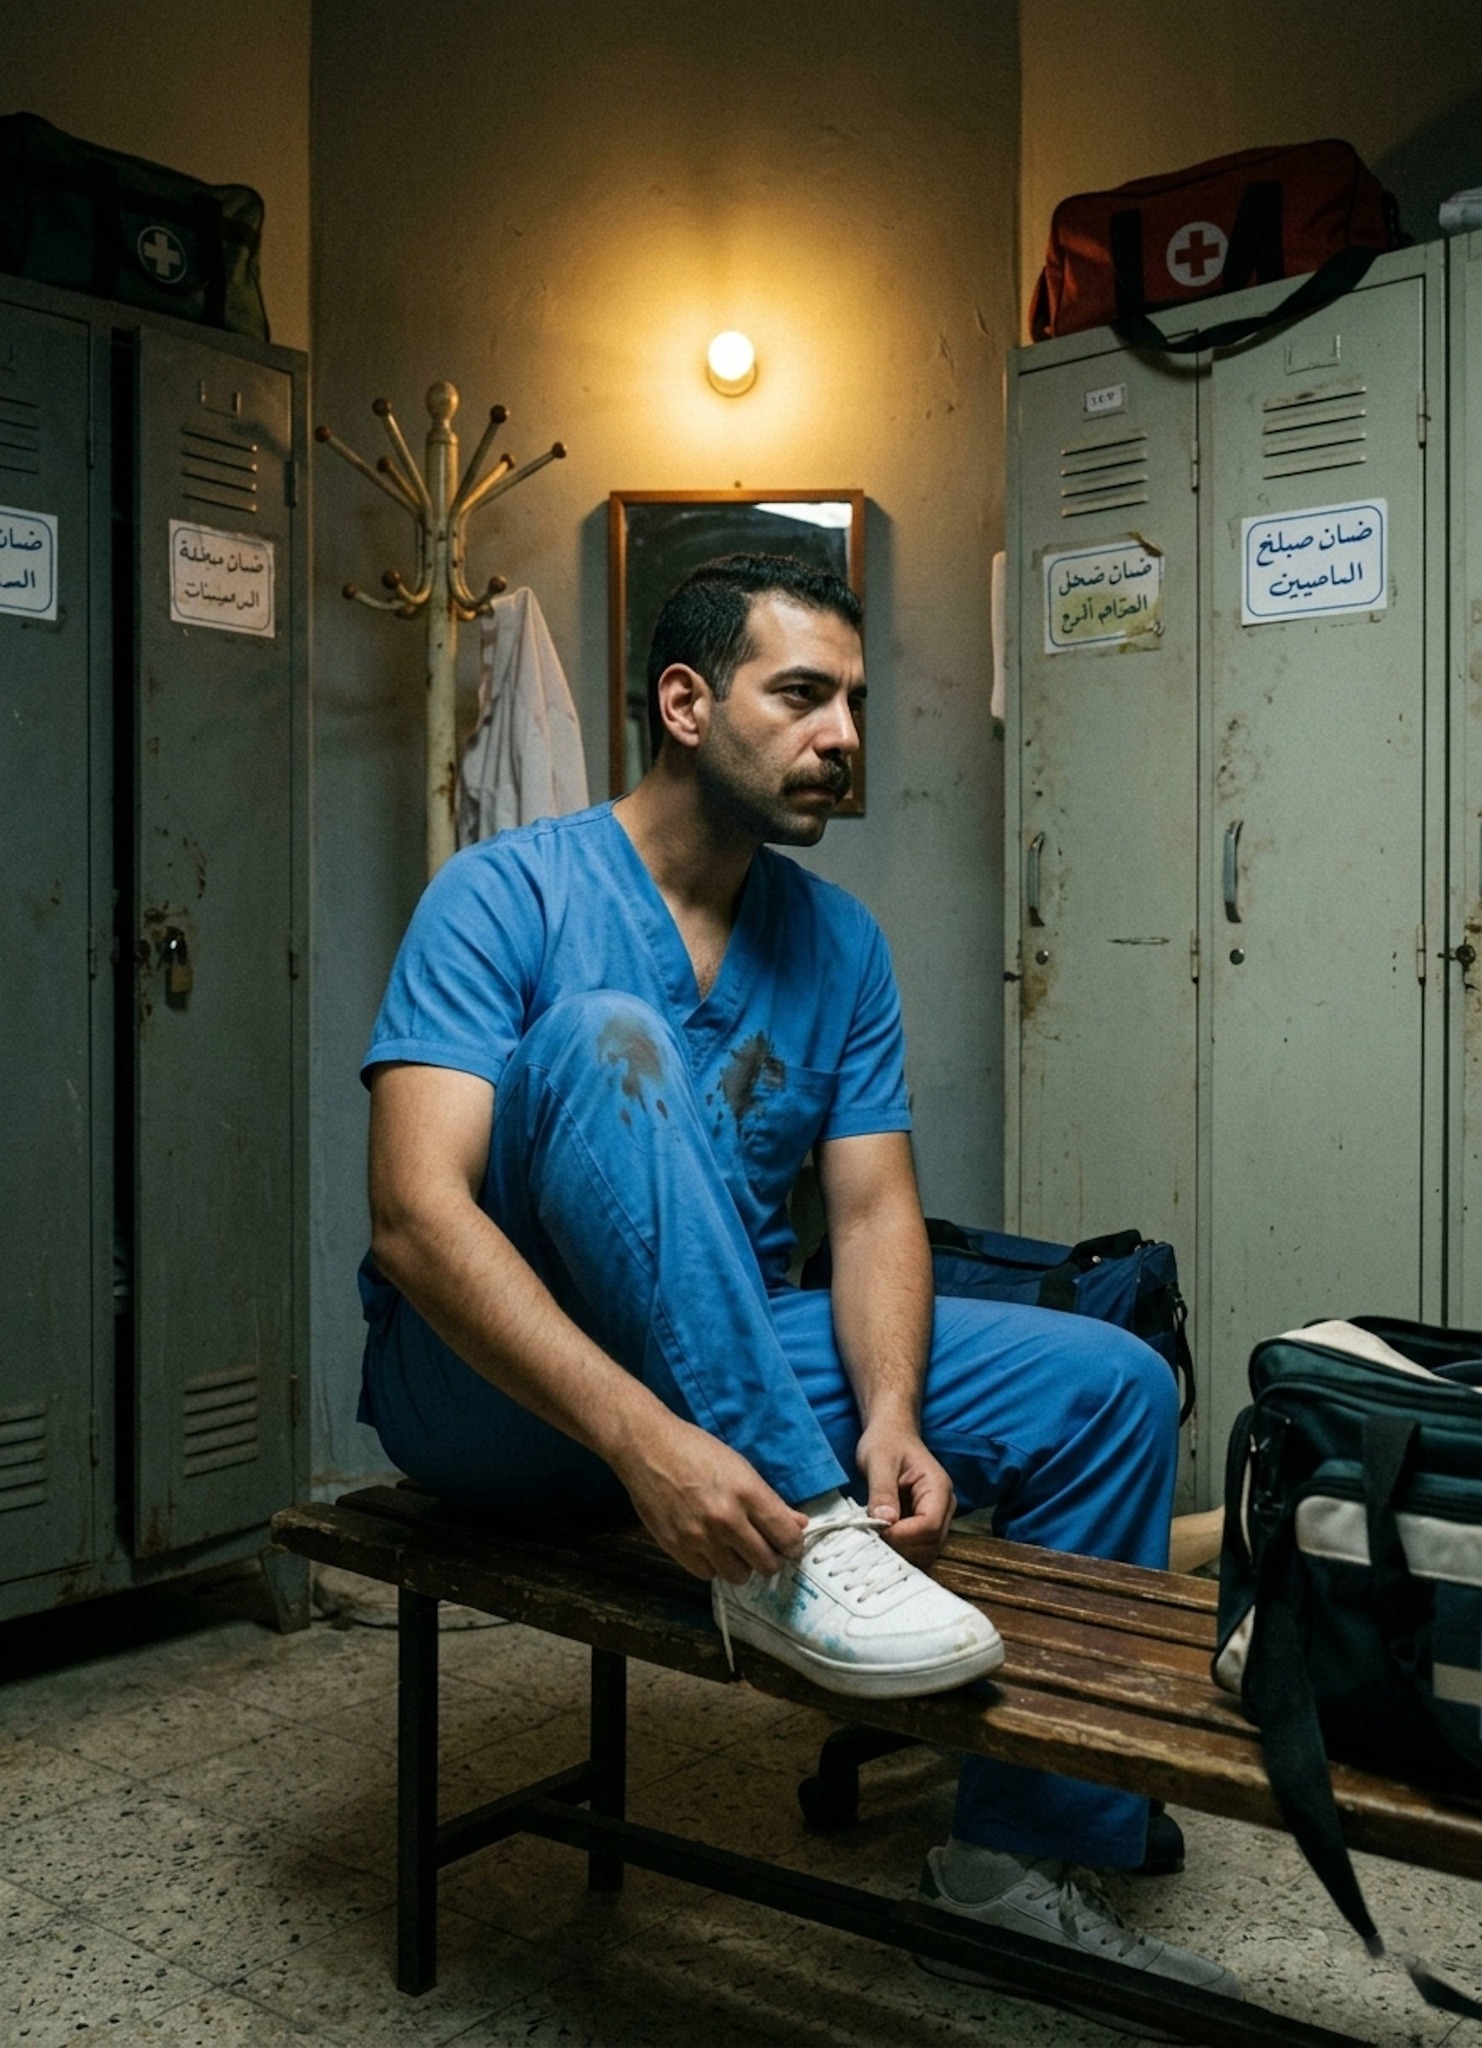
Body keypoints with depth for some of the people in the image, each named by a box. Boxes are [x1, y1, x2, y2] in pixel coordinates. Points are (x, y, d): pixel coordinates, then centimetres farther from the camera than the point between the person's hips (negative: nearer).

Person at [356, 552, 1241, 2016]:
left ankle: (1020, 1856, 1)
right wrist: (640, 1437, -38)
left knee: (1112, 1387, -6)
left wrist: (891, 1417, -23)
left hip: (738, 1371, 6)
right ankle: (790, 1548, -33)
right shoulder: (508, 895, -14)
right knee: (608, 1036, -31)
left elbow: (874, 1206, -2)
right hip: (497, 1389, -6)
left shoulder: (841, 943, 5)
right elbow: (415, 1212, -25)